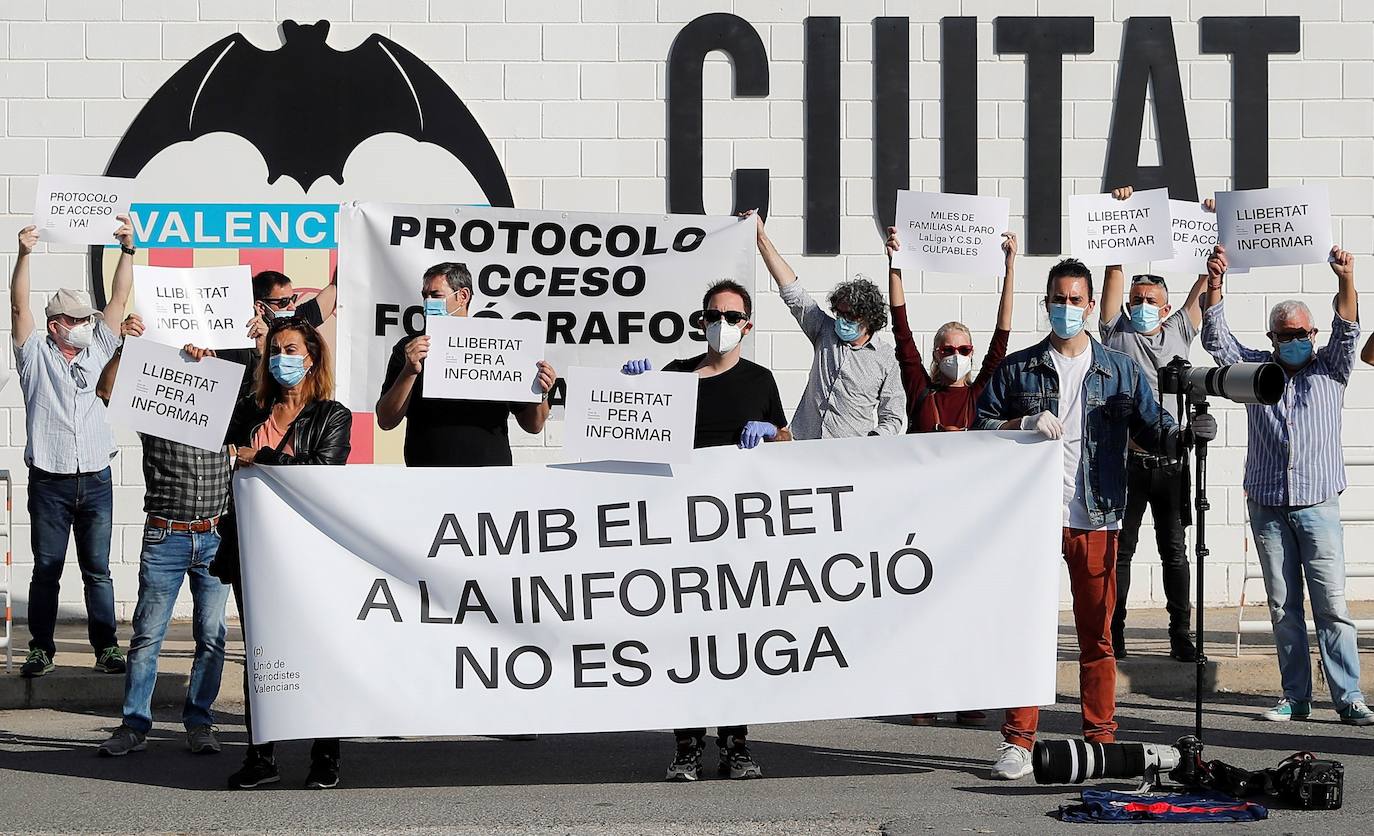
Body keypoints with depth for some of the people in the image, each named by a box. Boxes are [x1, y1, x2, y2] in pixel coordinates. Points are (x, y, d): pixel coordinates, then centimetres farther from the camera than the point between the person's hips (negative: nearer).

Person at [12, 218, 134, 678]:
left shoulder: (98, 350, 12)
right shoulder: (36, 355, 4)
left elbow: (119, 298, 8)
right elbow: (20, 305, -7)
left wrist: (127, 249, -1)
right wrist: (24, 254, -19)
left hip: (95, 480, 2)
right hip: (49, 481, -2)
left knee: (98, 569, 4)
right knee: (46, 569, 2)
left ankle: (106, 647, 7)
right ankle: (41, 649, 8)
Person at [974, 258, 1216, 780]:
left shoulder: (1120, 371, 11)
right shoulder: (1017, 369, 10)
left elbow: (1152, 429, 6)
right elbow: (981, 428, 7)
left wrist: (1187, 435, -15)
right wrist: (1024, 424, -11)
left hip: (1096, 520, 1)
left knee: (1097, 634, 5)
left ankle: (1101, 739, 12)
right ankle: (1018, 742, 2)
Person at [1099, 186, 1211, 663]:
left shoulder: (1179, 333, 13)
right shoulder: (1117, 333, 8)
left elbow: (1207, 279, 12)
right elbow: (1115, 269, 3)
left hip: (1171, 460, 2)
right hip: (1126, 458, -2)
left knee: (1175, 552, 6)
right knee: (1120, 548, 3)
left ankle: (1180, 634, 10)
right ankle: (1113, 632, 7)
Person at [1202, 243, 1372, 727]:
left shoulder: (1329, 369, 9)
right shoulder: (1255, 368, 13)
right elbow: (1216, 338, 3)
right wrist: (1215, 284, -13)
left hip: (1318, 505, -2)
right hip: (1267, 506, 2)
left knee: (1332, 604, -6)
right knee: (1283, 607, 5)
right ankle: (1296, 698, 9)